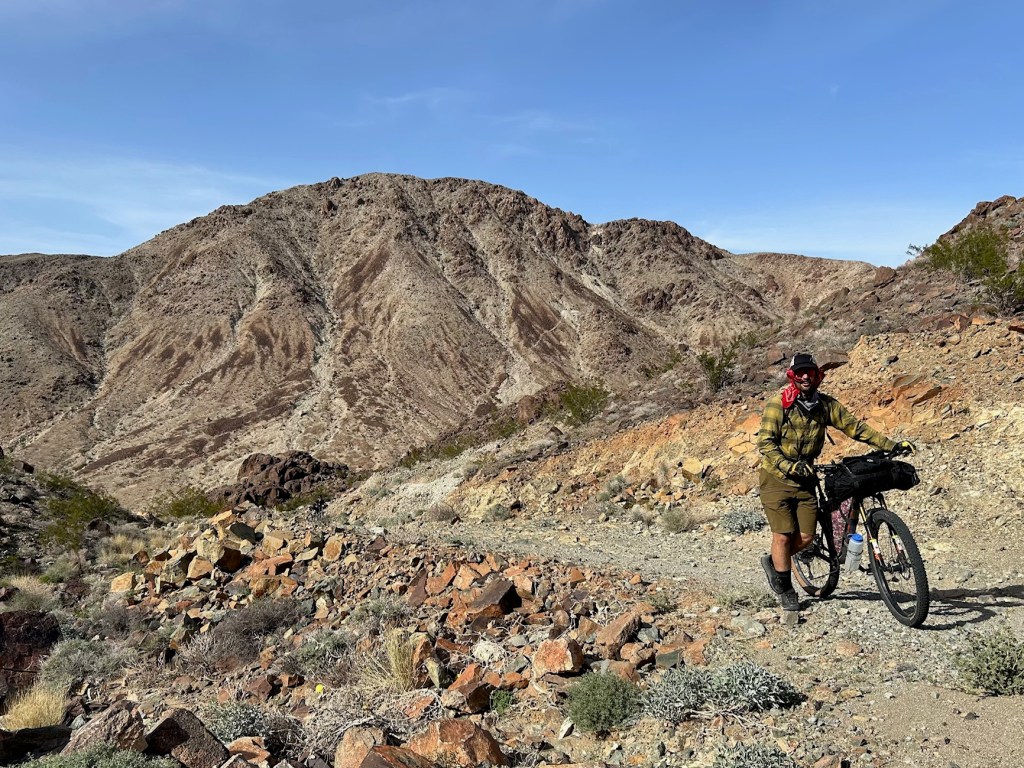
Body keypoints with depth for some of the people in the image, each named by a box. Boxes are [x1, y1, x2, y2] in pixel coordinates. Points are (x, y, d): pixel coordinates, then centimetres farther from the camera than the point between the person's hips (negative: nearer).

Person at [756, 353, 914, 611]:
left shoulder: (826, 405, 1)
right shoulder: (778, 404, -13)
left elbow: (855, 426, 2)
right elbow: (765, 442, -17)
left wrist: (892, 445, -5)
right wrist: (790, 467, -28)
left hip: (805, 477, 5)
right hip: (777, 476, -5)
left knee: (806, 536, 0)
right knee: (783, 535, -6)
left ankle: (772, 562, 28)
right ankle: (785, 590, 13)